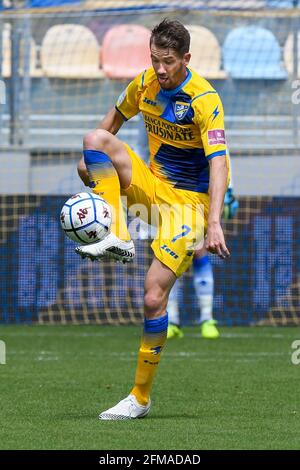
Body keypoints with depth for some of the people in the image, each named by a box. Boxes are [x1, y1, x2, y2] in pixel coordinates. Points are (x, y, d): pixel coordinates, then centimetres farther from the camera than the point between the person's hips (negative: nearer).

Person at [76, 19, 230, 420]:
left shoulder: (205, 100, -21)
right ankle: (118, 238, -26)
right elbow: (116, 116, 21)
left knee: (154, 295, -16)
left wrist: (214, 223, -39)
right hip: (151, 185, 6)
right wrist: (92, 158, 14)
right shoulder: (144, 84, -1)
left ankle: (141, 398, -5)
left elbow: (218, 163, -29)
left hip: (189, 199, -6)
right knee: (96, 139, -19)